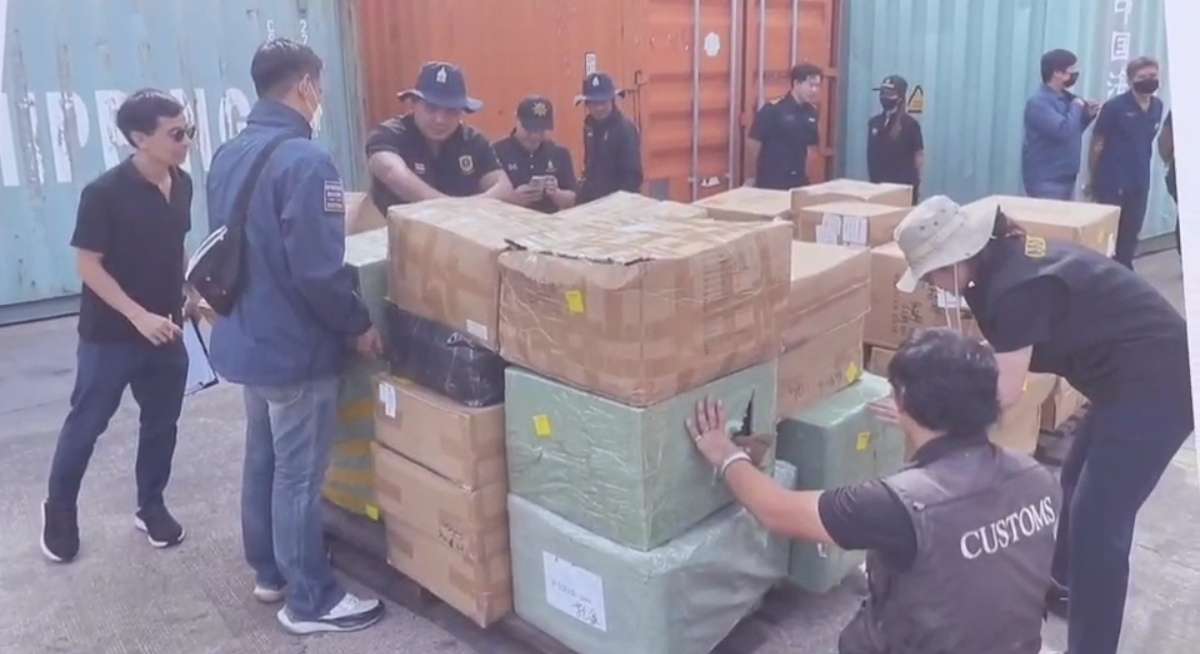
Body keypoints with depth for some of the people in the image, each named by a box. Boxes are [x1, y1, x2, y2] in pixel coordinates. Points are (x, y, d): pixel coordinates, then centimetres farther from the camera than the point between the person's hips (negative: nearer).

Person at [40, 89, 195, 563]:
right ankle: (59, 508, 31)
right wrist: (138, 316, -21)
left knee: (161, 423, 13)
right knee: (86, 424, 10)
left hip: (165, 329, 5)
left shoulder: (182, 185, 0)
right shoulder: (105, 193, -18)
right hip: (110, 333, -5)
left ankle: (151, 507, 31)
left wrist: (191, 295, 4)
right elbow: (88, 264, -15)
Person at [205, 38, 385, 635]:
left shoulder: (226, 156, 6)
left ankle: (269, 572, 36)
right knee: (298, 475, 2)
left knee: (262, 459, 20)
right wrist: (358, 325, -13)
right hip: (295, 346, -9)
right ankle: (310, 601, 16)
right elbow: (318, 270, -27)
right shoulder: (306, 160, -23)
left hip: (244, 338, 9)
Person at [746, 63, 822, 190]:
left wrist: (806, 174, 12)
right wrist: (750, 178, -7)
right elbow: (753, 143, -10)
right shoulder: (772, 109, -13)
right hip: (770, 182, -6)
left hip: (798, 181, 6)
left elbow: (810, 145, 15)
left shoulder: (811, 112, 5)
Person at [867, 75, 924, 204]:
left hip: (903, 186, -5)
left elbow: (919, 155, -2)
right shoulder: (874, 123, 9)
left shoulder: (910, 124, -6)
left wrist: (916, 183, 0)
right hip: (878, 184, 5)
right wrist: (872, 178, 14)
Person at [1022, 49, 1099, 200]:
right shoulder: (1039, 102, -17)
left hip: (1066, 178, 9)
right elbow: (1064, 131, -27)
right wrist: (1076, 107, -11)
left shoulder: (1066, 97, 12)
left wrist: (1087, 115, 6)